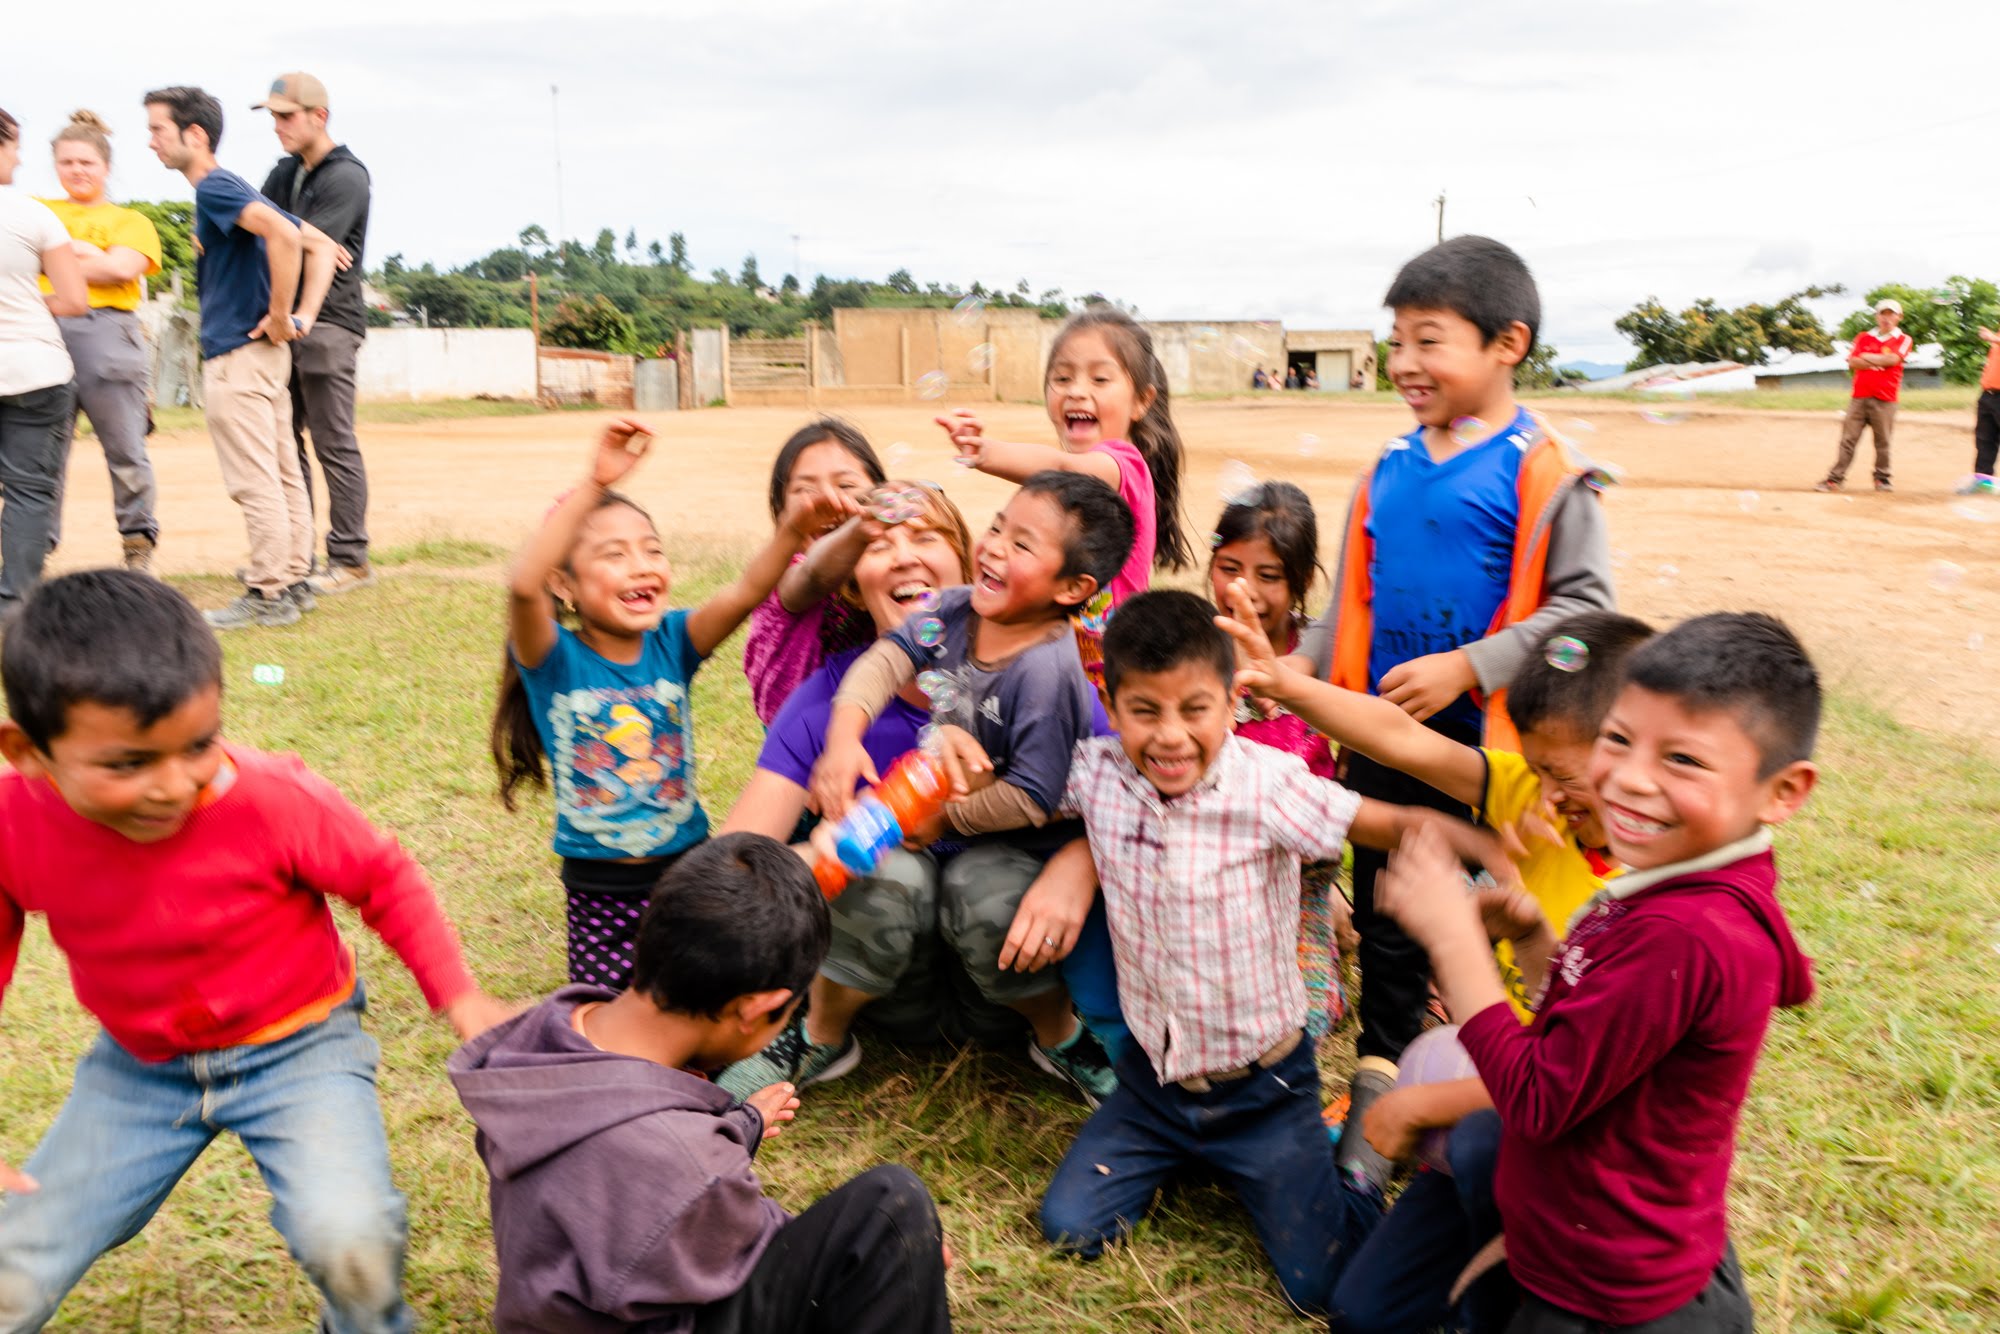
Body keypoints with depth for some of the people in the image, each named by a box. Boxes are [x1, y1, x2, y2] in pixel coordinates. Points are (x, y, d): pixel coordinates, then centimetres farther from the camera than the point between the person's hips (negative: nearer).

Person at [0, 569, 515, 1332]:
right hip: (138, 1065, 3)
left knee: (352, 1244, -24)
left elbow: (385, 880, -9)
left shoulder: (271, 798, -26)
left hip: (296, 1048, -3)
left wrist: (458, 997, -12)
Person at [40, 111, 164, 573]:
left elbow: (122, 268, -4)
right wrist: (87, 250, -3)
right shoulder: (39, 210, 22)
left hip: (107, 336, -2)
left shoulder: (131, 220, 13)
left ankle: (139, 548, 12)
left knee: (126, 452, -1)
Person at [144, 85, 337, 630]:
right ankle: (293, 581, 19)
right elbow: (321, 244, 17)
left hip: (238, 356, -10)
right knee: (283, 476, 12)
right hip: (265, 354, 10)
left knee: (255, 482, -6)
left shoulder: (215, 188, -10)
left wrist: (279, 314, -22)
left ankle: (269, 596, -1)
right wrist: (304, 315, 6)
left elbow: (283, 234, -29)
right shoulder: (231, 192, 18)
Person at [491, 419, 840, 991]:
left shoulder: (671, 643, -7)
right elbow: (524, 585, -35)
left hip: (685, 867, 2)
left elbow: (744, 593, -25)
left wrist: (789, 534, -44)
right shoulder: (555, 658, -14)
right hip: (599, 889, -2)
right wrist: (593, 485, -43)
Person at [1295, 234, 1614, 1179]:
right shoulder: (1388, 471, 7)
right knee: (1384, 913, 16)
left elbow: (1583, 604, -12)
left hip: (1488, 741, -5)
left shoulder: (1544, 471, -10)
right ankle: (1379, 1077, 33)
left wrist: (1467, 667, -20)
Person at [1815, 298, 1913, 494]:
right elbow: (1852, 363, 0)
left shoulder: (1903, 340, 6)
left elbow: (1892, 359, -12)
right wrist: (1881, 361, -8)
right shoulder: (1863, 338, 13)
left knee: (1882, 441, 1)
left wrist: (1867, 357, -1)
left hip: (1885, 399, -2)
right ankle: (1835, 478, -4)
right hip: (1859, 396, 2)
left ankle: (1882, 478, 11)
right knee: (1848, 439, -3)